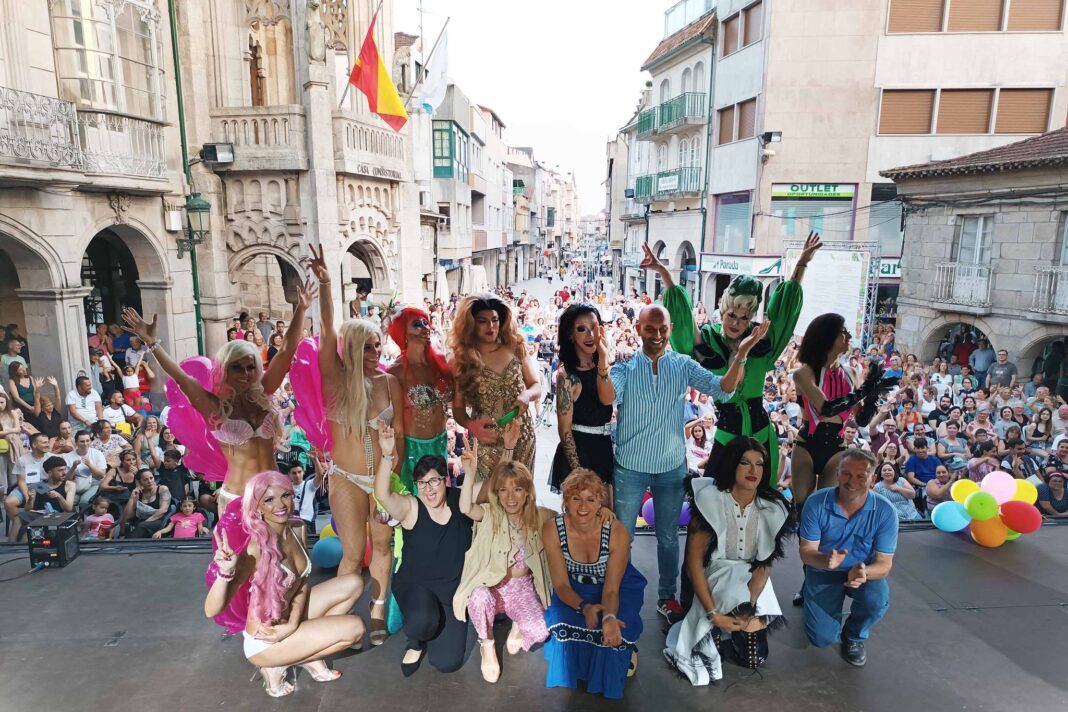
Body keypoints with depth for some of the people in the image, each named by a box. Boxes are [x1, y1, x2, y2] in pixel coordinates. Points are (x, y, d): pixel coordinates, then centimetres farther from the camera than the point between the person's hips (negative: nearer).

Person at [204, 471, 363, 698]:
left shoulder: (297, 528, -7)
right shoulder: (257, 548, -28)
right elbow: (212, 611, -32)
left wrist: (294, 624, -11)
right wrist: (225, 573, -50)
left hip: (288, 620, 7)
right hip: (263, 640, -7)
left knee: (353, 584, 0)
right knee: (354, 628, -13)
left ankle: (311, 650, 6)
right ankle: (278, 664, 2)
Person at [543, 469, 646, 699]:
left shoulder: (617, 532, -29)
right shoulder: (552, 529, -25)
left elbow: (611, 589, -24)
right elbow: (561, 584, -18)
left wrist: (609, 617, -46)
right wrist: (584, 607, -39)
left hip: (619, 587, -1)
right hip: (574, 590, 1)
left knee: (613, 632, -27)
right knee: (563, 620, -26)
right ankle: (570, 669, 7)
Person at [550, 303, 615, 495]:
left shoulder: (600, 365, 1)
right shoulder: (567, 374, -17)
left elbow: (607, 399, -21)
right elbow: (565, 429, -15)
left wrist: (603, 357, -34)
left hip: (605, 451, 7)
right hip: (577, 453, -6)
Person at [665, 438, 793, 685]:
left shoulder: (772, 508, -10)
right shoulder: (710, 500, -20)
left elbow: (765, 564, -9)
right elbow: (694, 562, -18)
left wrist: (748, 608, -24)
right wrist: (713, 613, -25)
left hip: (753, 583, 3)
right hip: (714, 578, -3)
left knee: (754, 659, -9)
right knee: (734, 597, -34)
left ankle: (735, 627, 22)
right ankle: (708, 632, -4)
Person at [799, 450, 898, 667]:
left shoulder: (885, 511, -21)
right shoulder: (816, 503, -22)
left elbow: (884, 563, -18)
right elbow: (806, 551, -18)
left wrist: (864, 572, -42)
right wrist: (825, 560, -43)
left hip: (866, 571, 1)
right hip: (823, 572, 0)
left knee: (877, 601, -33)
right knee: (822, 638, -9)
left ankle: (854, 636, 3)